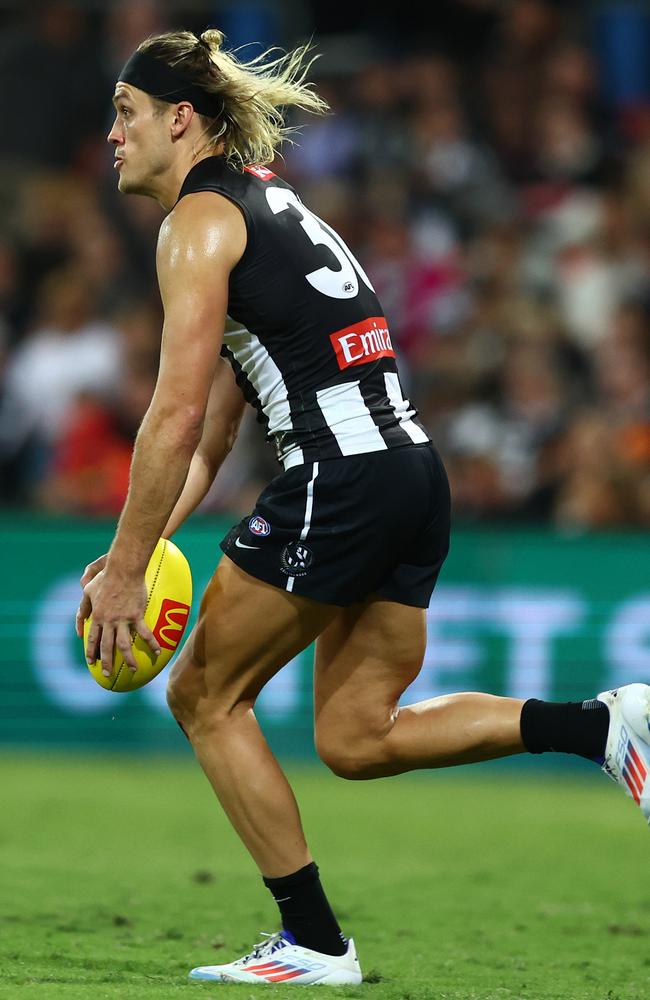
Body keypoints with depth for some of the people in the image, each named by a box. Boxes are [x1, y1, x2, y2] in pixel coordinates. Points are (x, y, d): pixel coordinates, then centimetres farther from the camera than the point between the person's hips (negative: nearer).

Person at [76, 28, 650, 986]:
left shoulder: (199, 221, -4)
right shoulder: (265, 203, 25)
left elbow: (177, 416, -13)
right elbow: (210, 436, 25)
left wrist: (125, 572, -9)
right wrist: (143, 545, 18)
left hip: (338, 476, -9)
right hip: (415, 470, 9)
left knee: (205, 696, 7)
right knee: (355, 739, 13)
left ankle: (314, 944, 7)